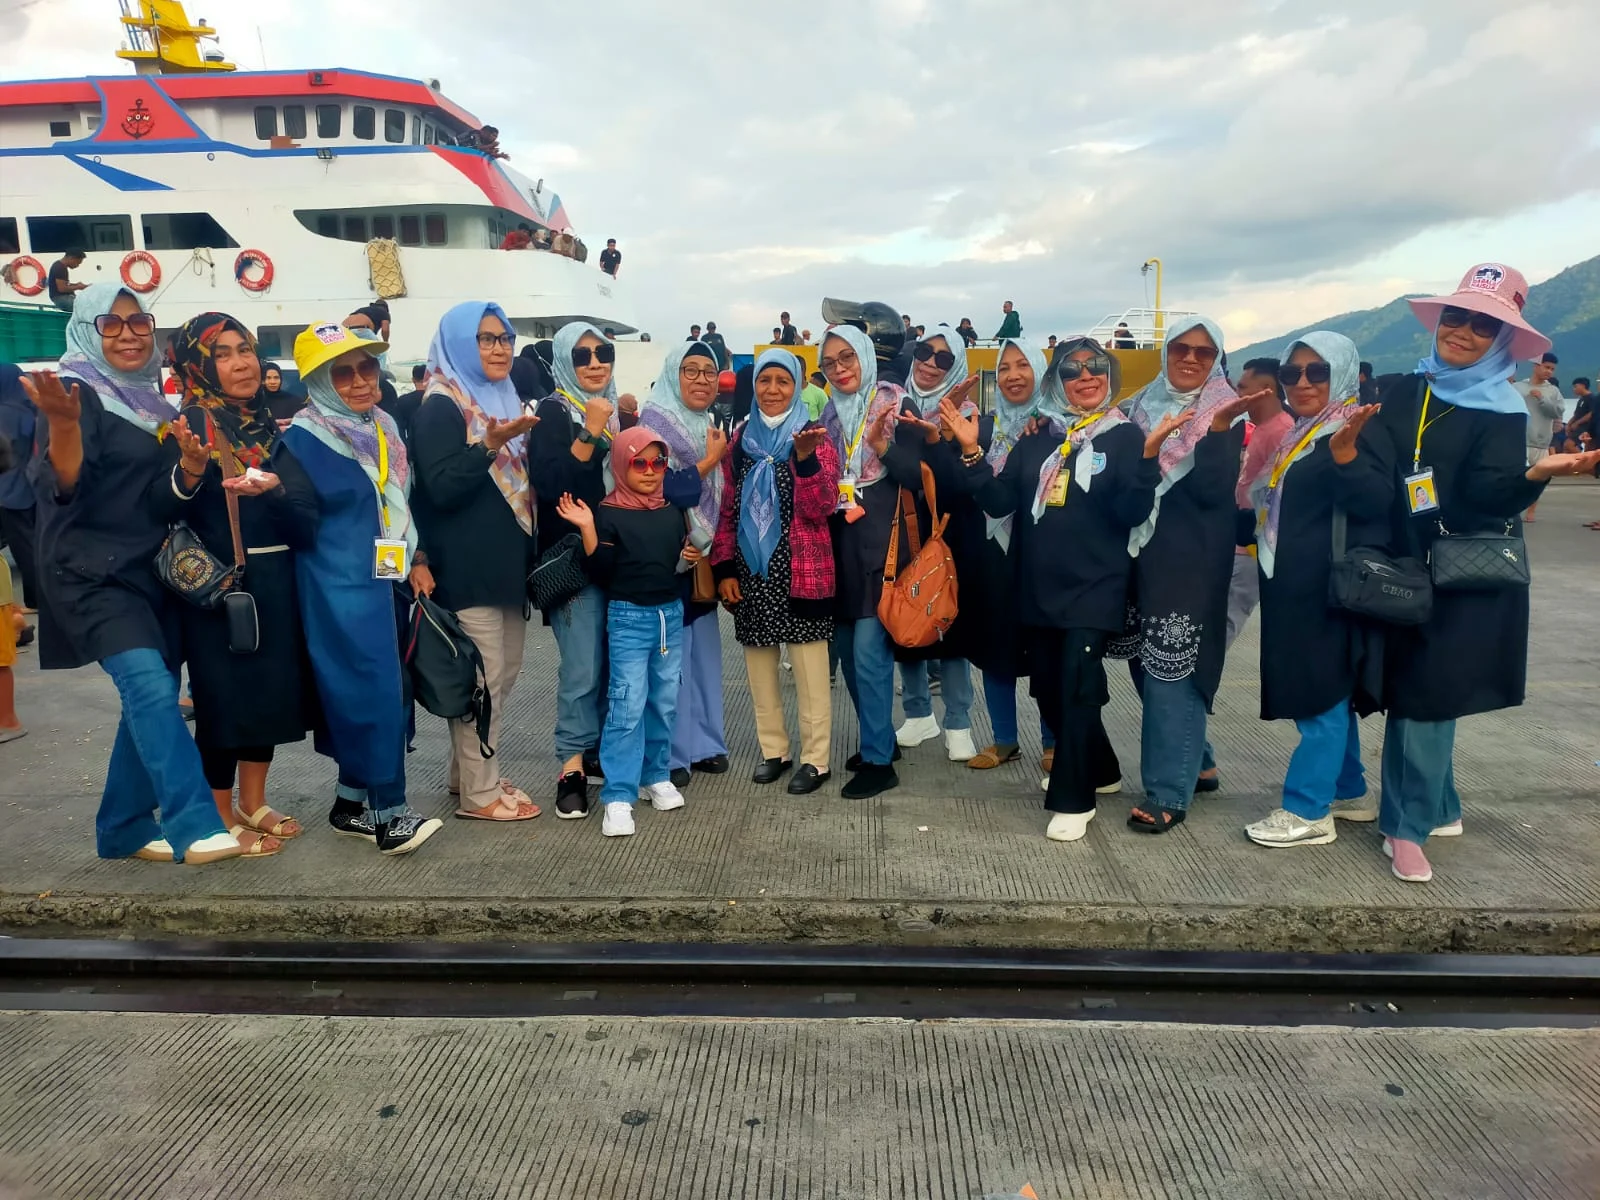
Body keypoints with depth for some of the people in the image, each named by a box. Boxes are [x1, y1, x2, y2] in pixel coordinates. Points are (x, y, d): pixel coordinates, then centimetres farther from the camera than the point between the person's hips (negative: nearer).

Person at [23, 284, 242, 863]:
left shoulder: (151, 395, 14)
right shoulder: (79, 393, -8)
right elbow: (64, 486, -21)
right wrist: (62, 421, -36)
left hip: (153, 569, 8)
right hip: (93, 573, -8)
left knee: (150, 696, 8)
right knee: (150, 685, -23)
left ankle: (123, 828, 20)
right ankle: (195, 826, -26)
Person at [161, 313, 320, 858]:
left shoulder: (270, 426, 10)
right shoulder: (191, 425, -6)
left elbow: (306, 516, 3)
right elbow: (168, 511, -15)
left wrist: (275, 489, -17)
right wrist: (189, 470, -33)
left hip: (275, 581, 6)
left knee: (272, 687, 10)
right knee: (224, 692, -1)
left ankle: (254, 804, 25)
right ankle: (223, 818, 13)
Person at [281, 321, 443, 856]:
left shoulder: (385, 428, 14)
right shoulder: (303, 438, -6)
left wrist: (417, 561, 13)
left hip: (388, 581, 8)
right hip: (342, 588, -7)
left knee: (386, 692, 9)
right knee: (373, 693, -11)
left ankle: (351, 803, 21)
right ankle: (389, 814, -5)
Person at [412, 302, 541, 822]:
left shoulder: (504, 399, 15)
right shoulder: (440, 408, -10)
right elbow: (442, 488, -21)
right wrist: (489, 446, -29)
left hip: (506, 561, 9)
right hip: (467, 568, -9)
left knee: (505, 671, 13)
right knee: (482, 678, -5)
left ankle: (469, 773, 26)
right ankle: (479, 792, 5)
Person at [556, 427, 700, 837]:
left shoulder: (673, 512, 8)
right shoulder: (609, 513, -7)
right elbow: (601, 573, -13)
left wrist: (693, 555, 0)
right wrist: (588, 528, -23)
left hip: (671, 614, 5)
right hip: (629, 617, -5)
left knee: (664, 702, 11)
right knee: (628, 705, -9)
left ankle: (655, 776, 26)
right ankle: (618, 797, -5)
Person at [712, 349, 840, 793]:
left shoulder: (815, 437, -1)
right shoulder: (740, 439, 11)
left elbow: (821, 509, -11)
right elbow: (728, 509, 12)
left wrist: (805, 457, -25)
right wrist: (724, 567, 4)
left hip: (801, 570, -4)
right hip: (750, 571, 4)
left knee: (809, 670, -1)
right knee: (759, 665, 11)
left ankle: (815, 760, 8)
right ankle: (773, 750, 24)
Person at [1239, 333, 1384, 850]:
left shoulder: (1361, 431, -10)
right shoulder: (1292, 434, 15)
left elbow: (1375, 507, -23)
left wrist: (1344, 455, -36)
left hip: (1331, 589, -9)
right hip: (1291, 588, 9)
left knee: (1322, 691, -4)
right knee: (1325, 690, 16)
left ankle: (1308, 811, 3)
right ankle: (1347, 790, 29)